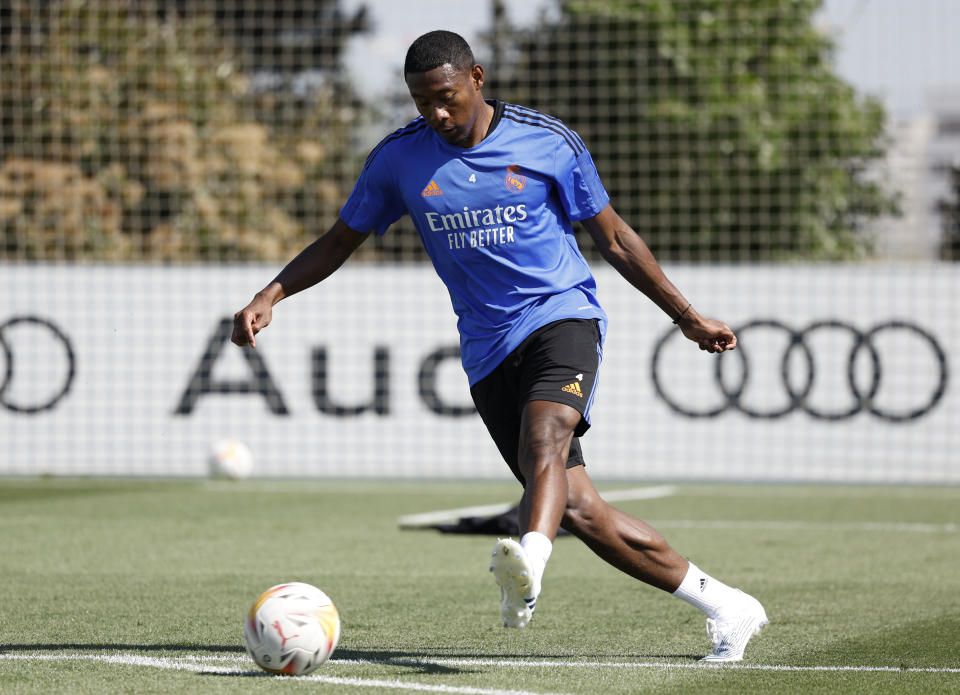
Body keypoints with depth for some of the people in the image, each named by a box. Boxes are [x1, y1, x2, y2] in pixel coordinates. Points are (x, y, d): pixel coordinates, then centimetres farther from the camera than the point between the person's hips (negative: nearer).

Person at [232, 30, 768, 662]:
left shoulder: (549, 144, -1)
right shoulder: (399, 159, 4)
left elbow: (614, 237, 9)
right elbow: (340, 241, 14)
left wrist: (688, 317, 11)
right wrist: (270, 295, -1)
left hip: (562, 316, -2)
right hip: (489, 348, 2)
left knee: (543, 433, -35)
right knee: (578, 509, -7)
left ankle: (530, 564, -62)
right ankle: (725, 608, 3)